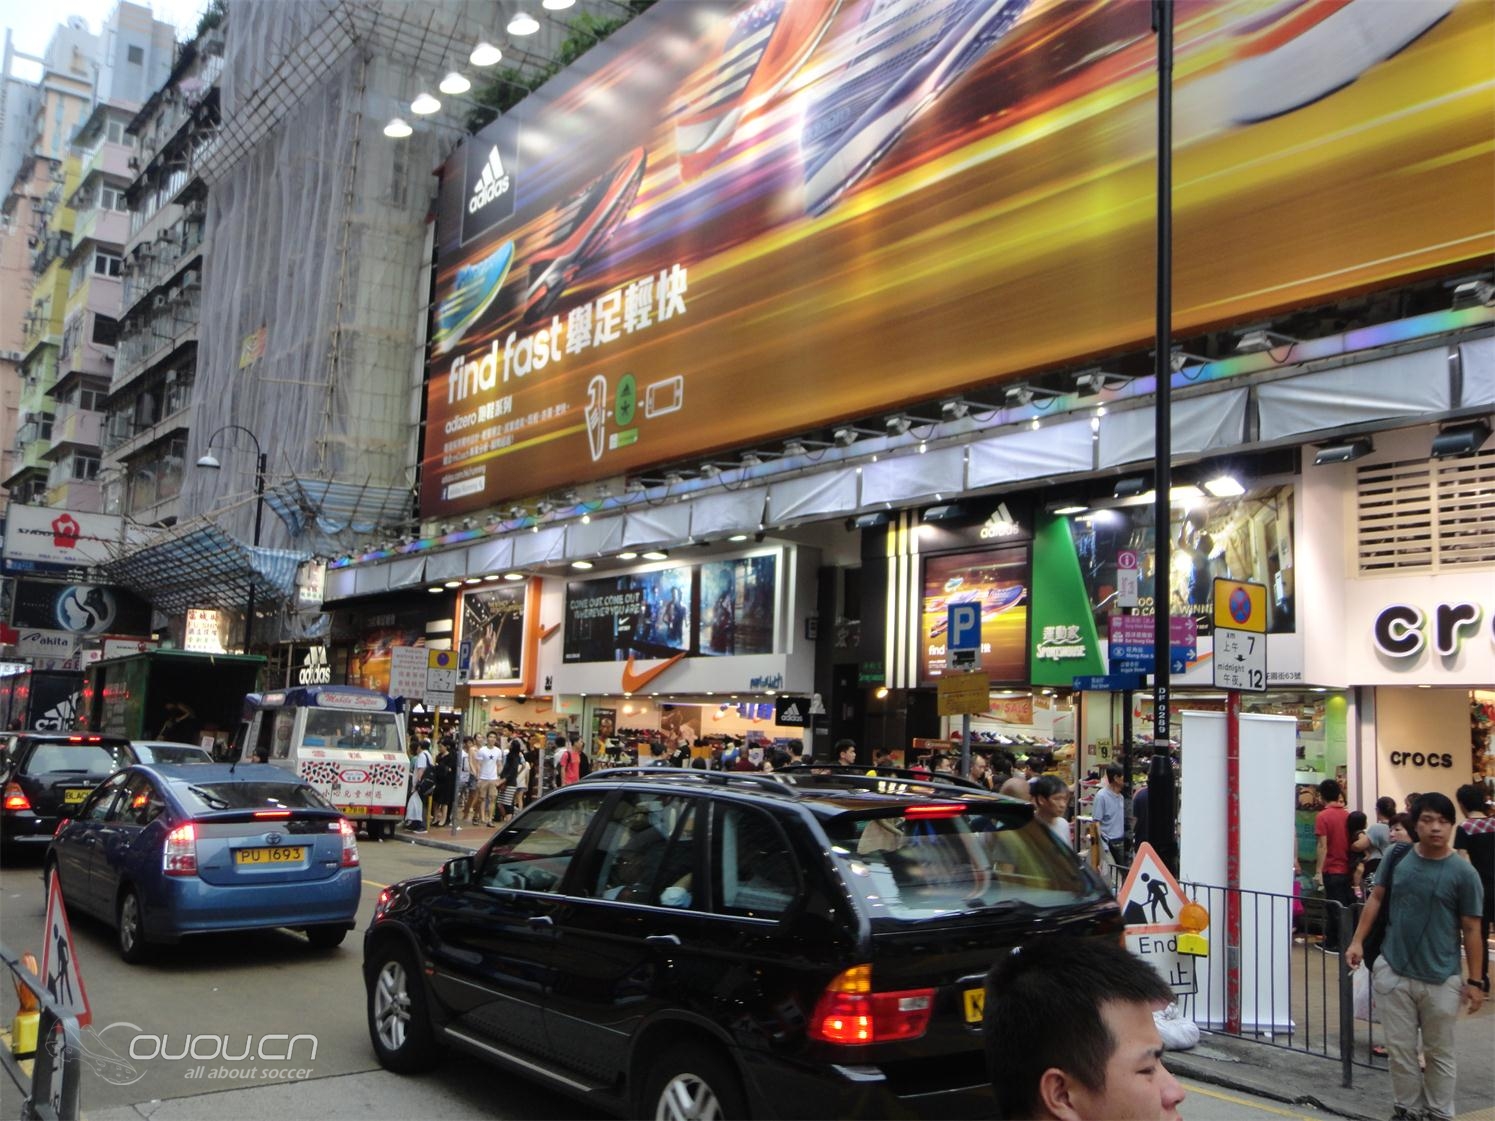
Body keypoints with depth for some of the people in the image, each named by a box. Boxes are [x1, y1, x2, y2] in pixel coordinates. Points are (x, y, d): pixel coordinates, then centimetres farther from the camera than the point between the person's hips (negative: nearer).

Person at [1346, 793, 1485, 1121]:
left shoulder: (1463, 872, -10)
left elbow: (1471, 929, -5)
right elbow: (1377, 899, 9)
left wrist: (1476, 981, -4)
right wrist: (1358, 941, 2)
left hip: (1441, 980, -2)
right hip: (1393, 973, 2)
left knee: (1439, 1053, 13)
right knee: (1401, 1049, 12)